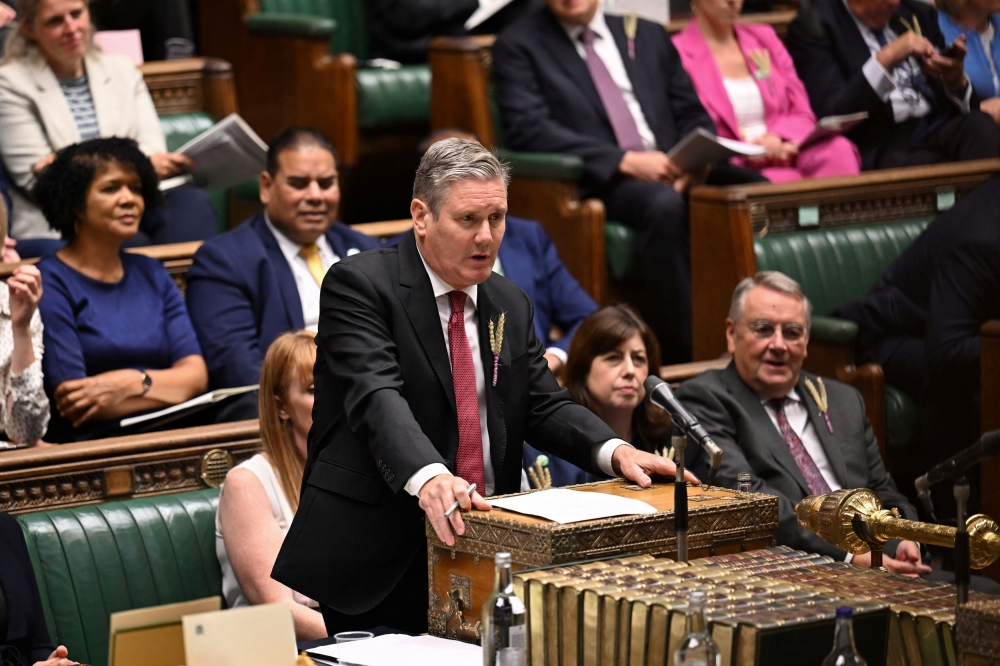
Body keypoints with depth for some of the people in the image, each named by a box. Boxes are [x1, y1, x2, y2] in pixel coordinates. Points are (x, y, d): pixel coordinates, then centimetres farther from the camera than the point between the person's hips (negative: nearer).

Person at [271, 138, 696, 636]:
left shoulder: (511, 305, 15)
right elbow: (377, 396, -22)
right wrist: (427, 477, -40)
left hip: (481, 548, 5)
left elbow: (545, 406, 12)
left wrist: (615, 451, -9)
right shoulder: (360, 285, -8)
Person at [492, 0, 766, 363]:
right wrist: (626, 161, -17)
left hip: (677, 174, 4)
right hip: (601, 184, -4)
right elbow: (526, 129, -7)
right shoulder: (518, 45, 7)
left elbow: (694, 117, 19)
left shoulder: (649, 36, 21)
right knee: (664, 204, -37)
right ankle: (689, 354, -34)